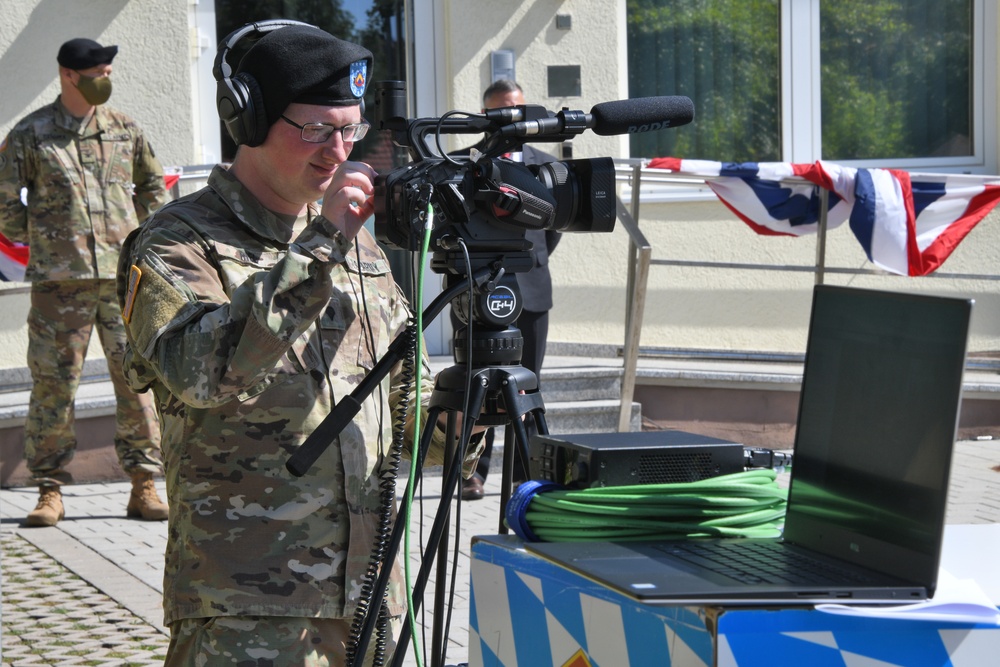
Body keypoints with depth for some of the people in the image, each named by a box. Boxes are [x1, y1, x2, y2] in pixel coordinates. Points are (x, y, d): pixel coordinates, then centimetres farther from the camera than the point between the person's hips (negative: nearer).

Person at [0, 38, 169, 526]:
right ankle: (50, 490, 8)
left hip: (124, 276, 3)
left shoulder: (124, 130, 10)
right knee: (53, 383, 0)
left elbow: (153, 185, 23)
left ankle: (143, 486, 9)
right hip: (59, 279, -2)